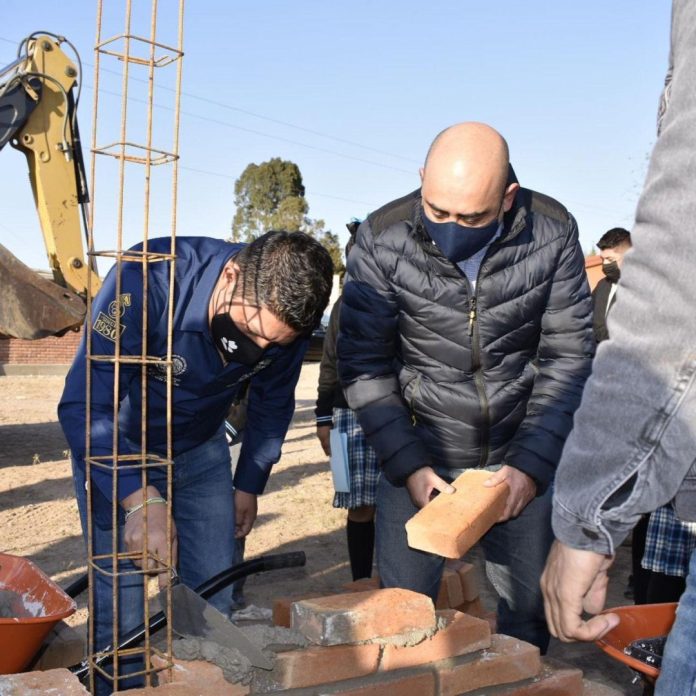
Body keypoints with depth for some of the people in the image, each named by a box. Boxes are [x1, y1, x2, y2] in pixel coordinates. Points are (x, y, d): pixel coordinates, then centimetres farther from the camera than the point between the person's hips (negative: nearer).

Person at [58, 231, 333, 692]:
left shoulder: (286, 315, -18)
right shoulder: (148, 280, -34)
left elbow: (272, 406, 2)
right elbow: (82, 406, -35)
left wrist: (249, 484, 9)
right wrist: (141, 500, -45)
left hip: (201, 451, 4)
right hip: (116, 450, -3)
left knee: (217, 607, 2)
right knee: (121, 616, -8)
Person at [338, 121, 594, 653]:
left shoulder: (553, 234, -11)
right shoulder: (383, 240, -15)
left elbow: (568, 356, -6)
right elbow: (364, 363, -9)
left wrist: (532, 463, -13)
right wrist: (407, 465, -16)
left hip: (520, 451, 1)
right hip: (418, 452, -1)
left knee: (530, 605, 9)